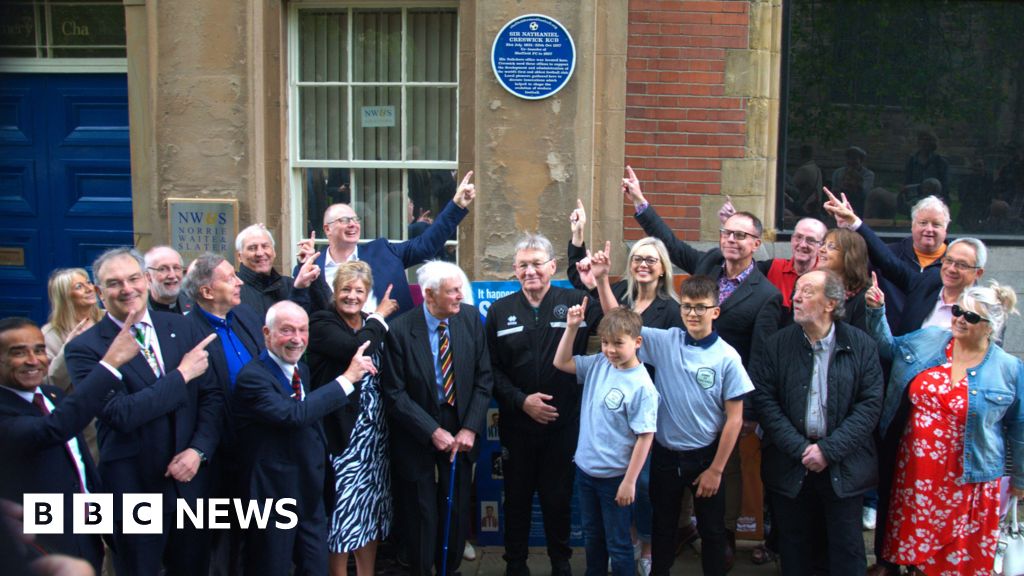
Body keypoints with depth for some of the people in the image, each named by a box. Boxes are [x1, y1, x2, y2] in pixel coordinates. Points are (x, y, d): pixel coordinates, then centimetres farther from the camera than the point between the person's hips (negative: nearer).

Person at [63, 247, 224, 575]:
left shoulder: (181, 329, 3)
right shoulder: (84, 349, -10)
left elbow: (212, 396, 3)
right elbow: (121, 414, -21)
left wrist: (198, 450, -11)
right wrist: (182, 374, -18)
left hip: (191, 479, 4)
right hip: (133, 488, -4)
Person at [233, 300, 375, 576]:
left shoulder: (302, 370, 8)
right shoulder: (252, 377, -20)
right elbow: (295, 415, -33)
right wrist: (347, 378, -28)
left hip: (311, 494, 8)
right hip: (273, 496, -7)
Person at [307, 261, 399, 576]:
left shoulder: (373, 324, 13)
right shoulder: (322, 323, -7)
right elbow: (355, 349, -24)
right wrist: (379, 317, -11)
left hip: (375, 433, 6)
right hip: (343, 432, -6)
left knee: (370, 509, 13)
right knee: (344, 507, -2)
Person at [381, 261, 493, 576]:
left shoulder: (471, 318, -6)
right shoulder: (400, 330, -16)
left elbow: (483, 378, -3)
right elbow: (395, 393, -13)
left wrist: (470, 428, -10)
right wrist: (433, 431, -16)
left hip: (461, 429, 3)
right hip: (417, 433, -3)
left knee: (457, 508, 12)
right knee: (421, 513, 9)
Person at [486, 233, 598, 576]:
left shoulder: (576, 302, -4)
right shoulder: (500, 311, 1)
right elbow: (492, 369, 0)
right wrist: (521, 401, -11)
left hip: (563, 422, -1)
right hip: (517, 423, 1)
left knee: (559, 497, 12)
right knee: (517, 497, 15)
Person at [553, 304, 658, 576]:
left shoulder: (642, 386, -20)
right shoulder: (598, 364, -2)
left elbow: (645, 436, -18)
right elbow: (561, 362, 8)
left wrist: (629, 481, -17)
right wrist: (572, 327, -5)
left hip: (614, 476, -6)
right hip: (585, 468, 6)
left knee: (617, 543, 10)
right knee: (592, 536, 24)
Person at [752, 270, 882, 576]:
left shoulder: (861, 345, -4)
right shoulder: (779, 343, -1)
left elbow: (870, 404, -8)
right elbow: (764, 399, -6)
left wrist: (829, 449, -15)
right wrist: (799, 448, -14)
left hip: (844, 465, -1)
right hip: (790, 464, 1)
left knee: (847, 549, 8)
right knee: (793, 545, 13)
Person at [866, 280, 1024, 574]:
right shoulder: (928, 340, -1)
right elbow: (888, 346, 17)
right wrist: (877, 311, 1)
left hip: (967, 479, -2)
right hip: (916, 470, 3)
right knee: (913, 544, 14)